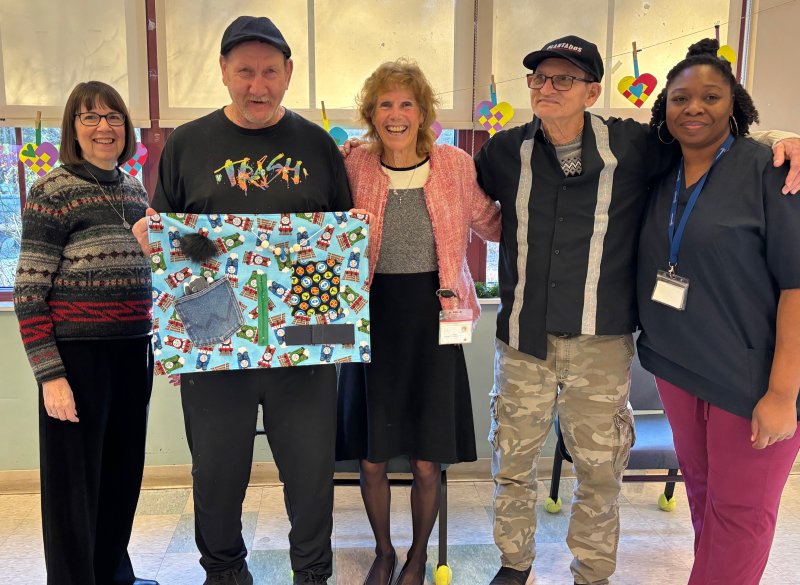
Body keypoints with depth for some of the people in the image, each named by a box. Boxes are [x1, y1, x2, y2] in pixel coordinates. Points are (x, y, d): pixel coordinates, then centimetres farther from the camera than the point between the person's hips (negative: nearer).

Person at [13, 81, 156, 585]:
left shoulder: (136, 191, 12)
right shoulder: (52, 193, -6)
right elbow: (29, 293, -9)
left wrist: (156, 347, 16)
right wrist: (50, 375, -14)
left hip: (133, 354, 6)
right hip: (78, 355, -6)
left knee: (123, 474, 16)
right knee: (76, 486, 4)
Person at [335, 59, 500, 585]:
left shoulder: (457, 165, -2)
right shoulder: (355, 167, -1)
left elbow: (493, 224, 8)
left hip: (433, 318, -1)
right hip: (374, 318, 1)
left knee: (427, 462, 7)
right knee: (371, 457, 10)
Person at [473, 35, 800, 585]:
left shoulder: (633, 146, -4)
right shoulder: (506, 152, 2)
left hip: (601, 344, -1)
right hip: (523, 340, 2)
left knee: (600, 470, 12)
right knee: (512, 462, 14)